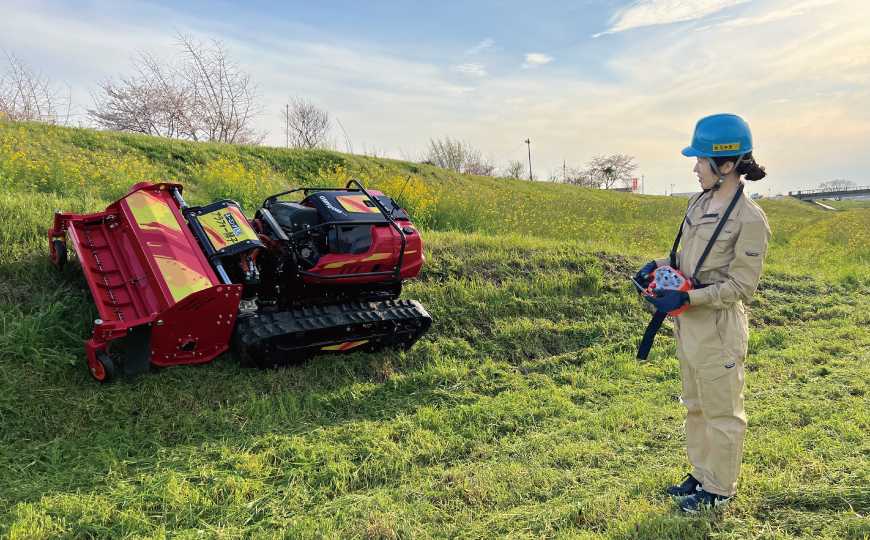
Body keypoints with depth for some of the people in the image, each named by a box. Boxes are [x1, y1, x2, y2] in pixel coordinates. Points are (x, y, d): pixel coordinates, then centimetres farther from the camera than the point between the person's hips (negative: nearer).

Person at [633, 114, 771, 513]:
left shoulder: (749, 219, -19)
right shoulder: (698, 203, 4)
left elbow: (741, 287, -19)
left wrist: (687, 298, -25)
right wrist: (659, 266, -2)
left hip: (718, 329, -8)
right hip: (688, 324, 8)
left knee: (721, 412, 11)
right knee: (695, 406, 22)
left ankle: (720, 489, 30)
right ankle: (702, 474, 40)